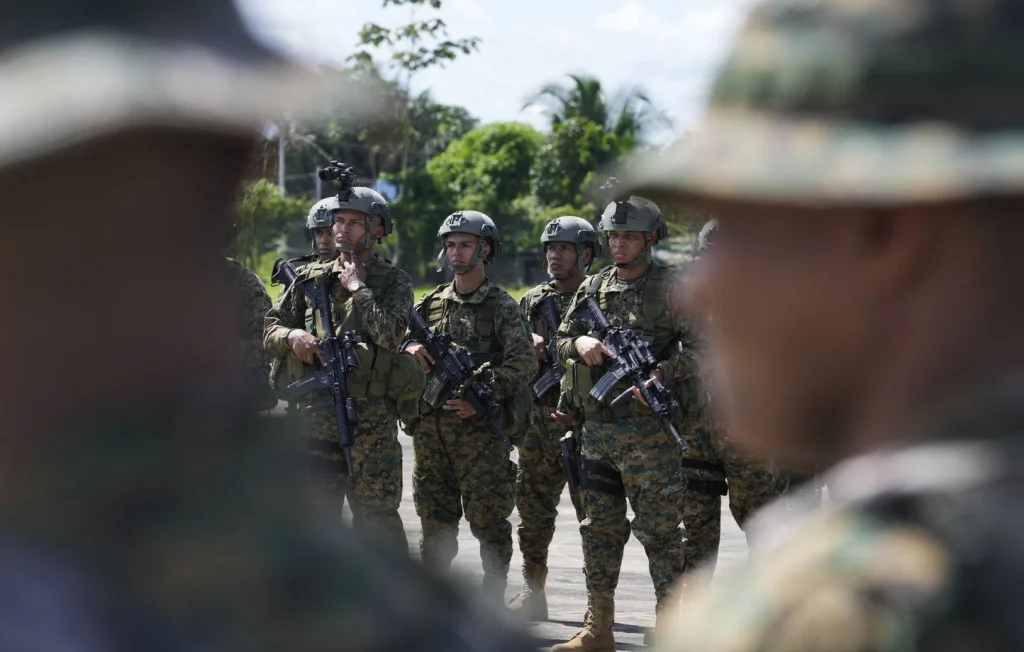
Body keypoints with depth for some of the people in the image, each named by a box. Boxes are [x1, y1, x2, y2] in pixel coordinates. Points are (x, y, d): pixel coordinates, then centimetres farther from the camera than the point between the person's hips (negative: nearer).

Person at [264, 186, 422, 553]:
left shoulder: (394, 281, 4)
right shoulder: (310, 277, 14)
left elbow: (390, 333, -13)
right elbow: (270, 330, 14)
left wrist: (358, 287, -6)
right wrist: (292, 336, -8)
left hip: (371, 416, -4)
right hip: (314, 409, 4)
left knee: (376, 515, -4)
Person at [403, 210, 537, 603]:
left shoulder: (501, 306, 1)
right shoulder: (431, 305, 15)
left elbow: (524, 363, -8)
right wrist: (409, 347, -6)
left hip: (481, 428, -4)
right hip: (430, 428, 5)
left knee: (488, 522, -4)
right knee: (435, 523, 9)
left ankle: (493, 605, 3)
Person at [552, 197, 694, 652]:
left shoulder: (671, 287, -3)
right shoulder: (593, 287, 13)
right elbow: (559, 345, 17)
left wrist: (660, 374, -23)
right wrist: (579, 343, -5)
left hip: (649, 430, -6)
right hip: (596, 427, 6)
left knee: (659, 530, -4)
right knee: (600, 529, 10)